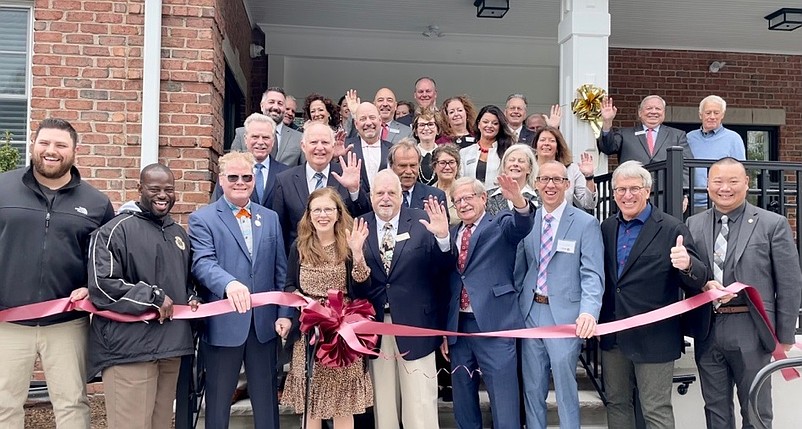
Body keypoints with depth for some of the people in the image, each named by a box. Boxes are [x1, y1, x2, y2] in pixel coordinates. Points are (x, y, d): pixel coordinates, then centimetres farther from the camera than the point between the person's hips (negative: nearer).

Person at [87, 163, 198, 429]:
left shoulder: (178, 234, 17)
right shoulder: (117, 230, -7)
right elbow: (101, 285, -15)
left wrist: (190, 299, 9)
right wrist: (153, 296, -15)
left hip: (171, 346, 7)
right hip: (130, 348, -7)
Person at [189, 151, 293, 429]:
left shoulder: (270, 218, 10)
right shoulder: (202, 218, -1)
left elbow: (281, 271, 9)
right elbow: (203, 263, -17)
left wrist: (284, 313, 1)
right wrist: (229, 283, -36)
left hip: (264, 322, 3)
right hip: (223, 323, -3)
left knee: (266, 398, 14)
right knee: (218, 399, 13)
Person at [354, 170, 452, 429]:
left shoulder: (422, 222, -3)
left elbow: (443, 269, -8)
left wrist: (442, 237, -25)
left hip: (414, 323, -2)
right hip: (375, 326, 2)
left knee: (419, 402, 6)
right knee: (383, 401, 15)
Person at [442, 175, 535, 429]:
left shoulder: (500, 225, 1)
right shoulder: (451, 234, 13)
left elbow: (522, 226, -22)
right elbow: (445, 283, 14)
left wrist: (519, 202, -44)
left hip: (494, 325, -5)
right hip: (459, 326, 5)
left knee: (504, 404, 1)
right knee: (463, 402, 16)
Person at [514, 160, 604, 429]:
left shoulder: (586, 224, -6)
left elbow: (592, 274, -14)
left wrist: (589, 312, -30)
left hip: (565, 315, -4)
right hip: (530, 312, 4)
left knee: (565, 388, 7)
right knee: (532, 387, 15)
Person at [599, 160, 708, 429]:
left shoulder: (672, 229, -10)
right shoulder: (606, 228, 6)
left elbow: (697, 282, -13)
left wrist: (687, 264, -35)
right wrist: (598, 322, 1)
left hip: (654, 337, -5)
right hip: (613, 336, 5)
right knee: (616, 404, 18)